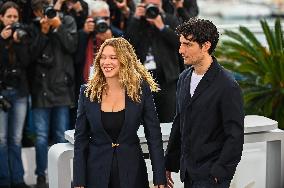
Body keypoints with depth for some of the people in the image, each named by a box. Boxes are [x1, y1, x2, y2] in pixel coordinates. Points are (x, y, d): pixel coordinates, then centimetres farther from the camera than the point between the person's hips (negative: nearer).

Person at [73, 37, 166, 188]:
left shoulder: (141, 89, -5)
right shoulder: (88, 92, -2)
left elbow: (154, 136, -4)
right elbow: (80, 139, 1)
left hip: (131, 172, -1)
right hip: (97, 171, 1)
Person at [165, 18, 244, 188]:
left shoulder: (227, 86, -14)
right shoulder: (184, 78, 7)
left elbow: (235, 137, -13)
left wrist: (218, 174, -14)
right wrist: (170, 164, 14)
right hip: (188, 172, 6)